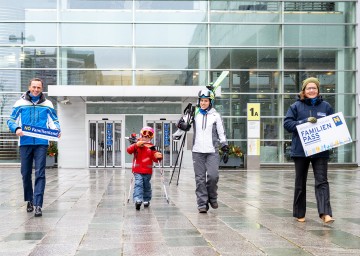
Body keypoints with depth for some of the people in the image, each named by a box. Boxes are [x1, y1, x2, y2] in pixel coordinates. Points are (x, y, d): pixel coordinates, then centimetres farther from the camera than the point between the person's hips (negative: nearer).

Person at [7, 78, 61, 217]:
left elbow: (54, 121, 10)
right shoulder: (20, 103, 7)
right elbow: (11, 120, 8)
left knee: (40, 174, -8)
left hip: (41, 143, -1)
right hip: (25, 143, 1)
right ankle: (29, 200, 27)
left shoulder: (47, 104, 8)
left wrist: (57, 130, -11)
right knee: (26, 173, 9)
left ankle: (38, 204, -10)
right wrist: (16, 129, -12)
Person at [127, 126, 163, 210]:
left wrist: (158, 157, -22)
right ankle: (138, 200, -27)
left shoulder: (151, 147, 5)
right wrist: (136, 145, -29)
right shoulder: (136, 145, 2)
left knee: (146, 186, 12)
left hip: (148, 171, 2)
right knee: (138, 184, -17)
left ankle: (146, 200, 27)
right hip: (138, 170, -2)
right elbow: (129, 150, -15)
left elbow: (155, 159, 2)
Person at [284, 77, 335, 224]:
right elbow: (287, 123, -5)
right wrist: (305, 121, -17)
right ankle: (299, 214, 20)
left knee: (321, 181, -7)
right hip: (300, 151, 0)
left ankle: (325, 213, -12)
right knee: (300, 183, 9)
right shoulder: (296, 106, 2)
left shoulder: (326, 106, 7)